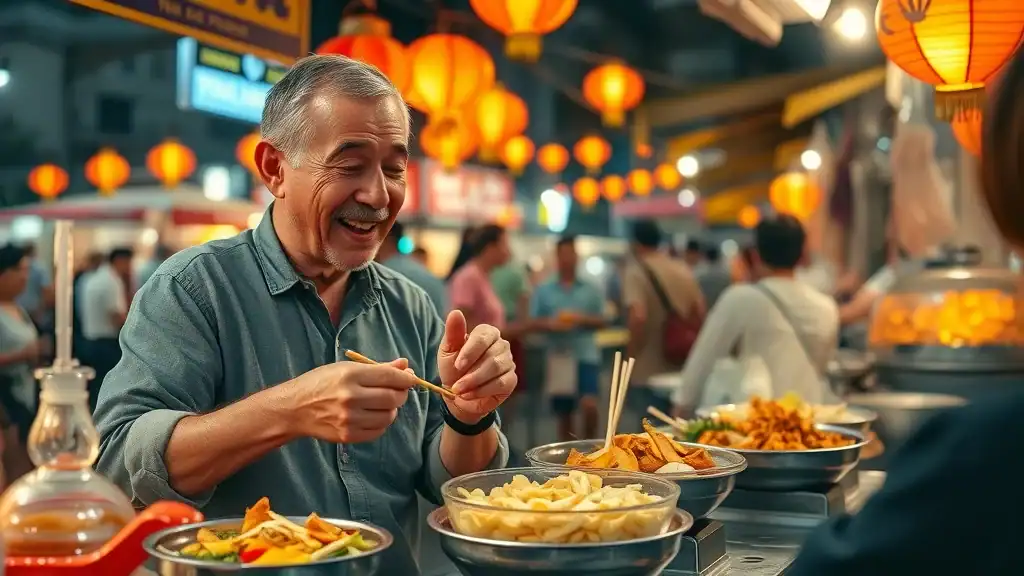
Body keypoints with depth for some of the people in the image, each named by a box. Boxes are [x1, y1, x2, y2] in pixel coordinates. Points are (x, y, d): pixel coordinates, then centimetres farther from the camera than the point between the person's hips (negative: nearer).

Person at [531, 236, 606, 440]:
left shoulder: (591, 290, 6)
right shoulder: (543, 291, 6)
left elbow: (601, 321, 6)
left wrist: (582, 319, -13)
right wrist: (549, 324, -17)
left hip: (586, 355, -1)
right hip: (558, 357, 1)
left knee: (589, 405, -17)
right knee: (563, 414, 8)